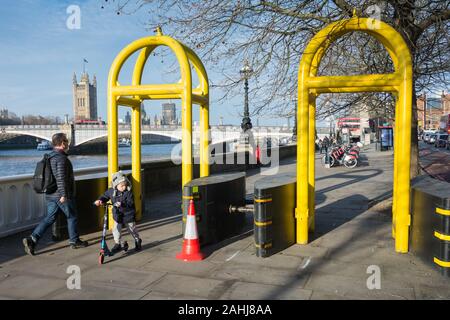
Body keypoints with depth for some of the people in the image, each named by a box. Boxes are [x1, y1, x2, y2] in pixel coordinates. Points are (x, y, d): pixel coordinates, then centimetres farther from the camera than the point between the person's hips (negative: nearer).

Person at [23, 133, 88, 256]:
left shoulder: (50, 157, 13)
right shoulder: (61, 158, -18)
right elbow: (61, 177, -25)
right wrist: (64, 194, -24)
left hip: (50, 195, 8)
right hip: (62, 195, -8)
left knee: (49, 218, 12)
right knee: (72, 217, 8)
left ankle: (32, 239, 1)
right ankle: (74, 241, 19)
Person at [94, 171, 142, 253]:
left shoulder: (128, 192, -18)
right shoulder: (111, 191, -5)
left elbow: (130, 203, -27)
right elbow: (105, 196, 11)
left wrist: (122, 204, -43)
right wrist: (100, 200, -9)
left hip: (128, 216, -3)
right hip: (117, 216, 4)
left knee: (133, 230, 13)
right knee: (116, 230, -1)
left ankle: (138, 242, 39)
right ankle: (119, 244, 22)